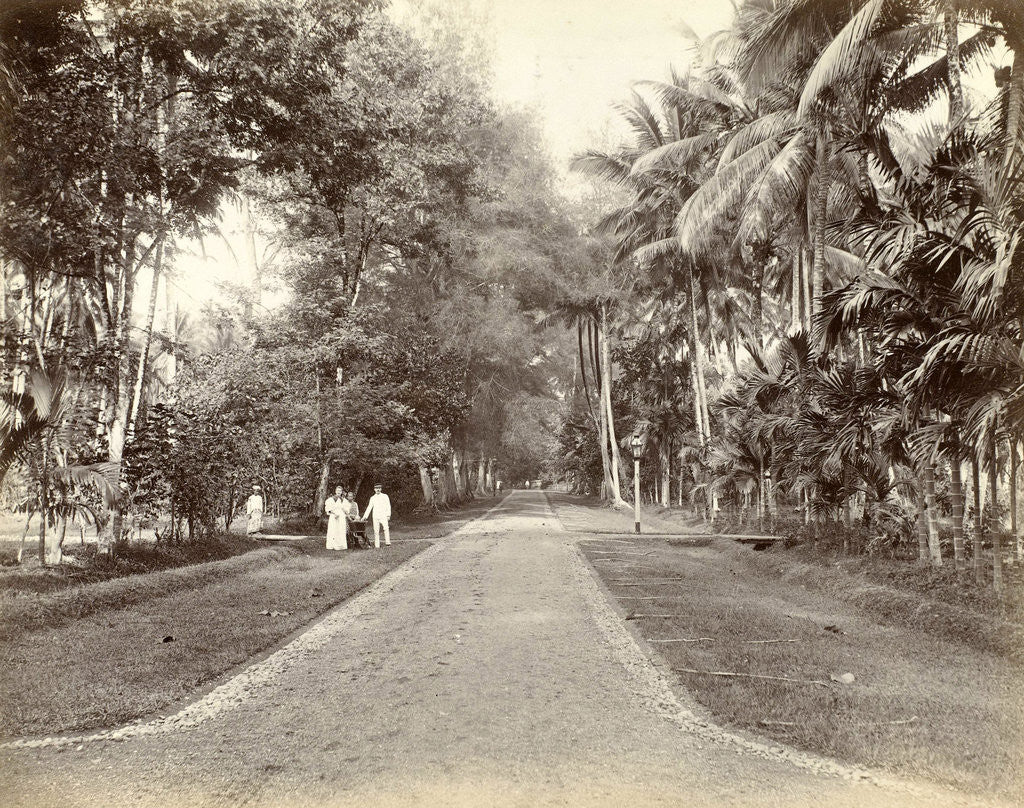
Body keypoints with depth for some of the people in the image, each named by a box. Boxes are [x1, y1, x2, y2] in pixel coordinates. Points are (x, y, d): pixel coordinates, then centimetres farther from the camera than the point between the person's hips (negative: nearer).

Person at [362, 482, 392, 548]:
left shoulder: (385, 496, 8)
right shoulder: (372, 498, 14)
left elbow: (388, 506, 6)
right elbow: (369, 507, 16)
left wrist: (388, 515, -3)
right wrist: (365, 516, 11)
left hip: (383, 516, -2)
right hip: (375, 516, 2)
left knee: (386, 528, -20)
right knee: (376, 531, -1)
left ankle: (388, 543, -22)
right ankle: (377, 545, 1)